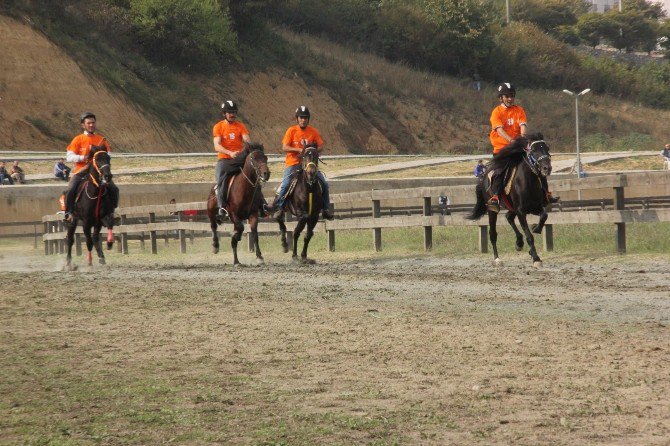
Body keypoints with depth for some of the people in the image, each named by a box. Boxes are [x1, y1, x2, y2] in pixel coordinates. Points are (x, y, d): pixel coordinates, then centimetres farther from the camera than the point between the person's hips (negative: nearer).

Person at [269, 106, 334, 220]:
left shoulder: (313, 132, 4)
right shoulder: (291, 130, -2)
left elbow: (321, 147, 3)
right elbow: (285, 147, -9)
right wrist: (299, 150, -22)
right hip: (293, 162, -2)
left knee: (324, 184, -8)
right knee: (286, 184, -23)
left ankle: (326, 209, 5)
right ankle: (279, 207, -10)